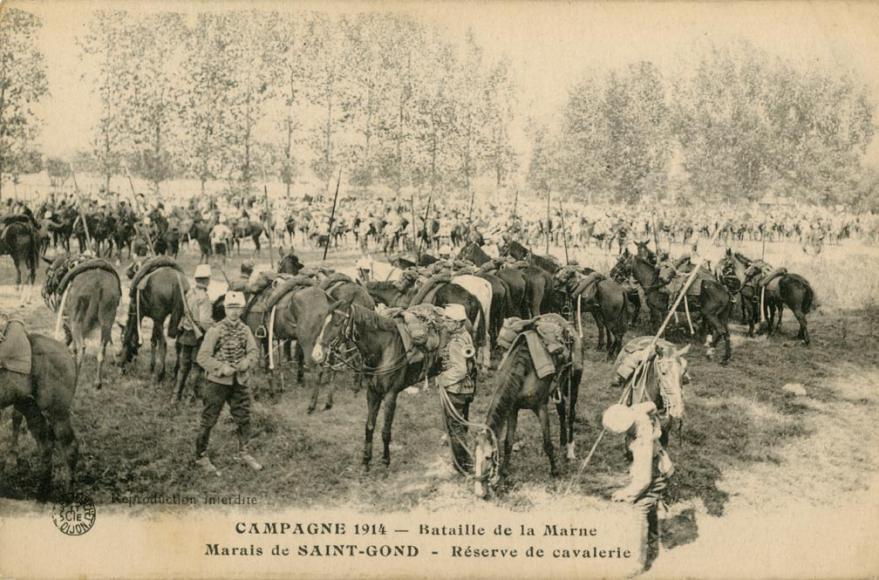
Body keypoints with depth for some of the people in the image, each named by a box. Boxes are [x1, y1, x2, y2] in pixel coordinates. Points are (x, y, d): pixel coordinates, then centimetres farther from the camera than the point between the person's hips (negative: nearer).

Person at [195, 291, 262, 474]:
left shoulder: (245, 330, 4)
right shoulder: (215, 330, -10)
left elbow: (253, 351, -2)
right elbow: (202, 357, -14)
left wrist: (246, 363, -23)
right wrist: (222, 368, -24)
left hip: (240, 381, 4)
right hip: (218, 382, -4)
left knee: (243, 418, 12)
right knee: (209, 420, 3)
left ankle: (244, 452, 30)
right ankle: (201, 456, 18)